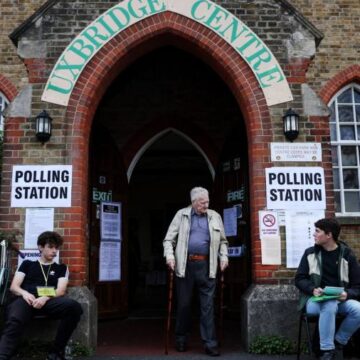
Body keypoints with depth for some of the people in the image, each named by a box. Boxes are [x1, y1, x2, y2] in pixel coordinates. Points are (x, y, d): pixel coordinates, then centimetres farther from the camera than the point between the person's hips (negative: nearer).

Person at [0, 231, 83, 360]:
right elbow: (13, 287, 16)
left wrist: (45, 298, -13)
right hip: (25, 299, 0)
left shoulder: (61, 268, 26)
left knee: (74, 306, -32)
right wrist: (24, 293, -10)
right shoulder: (27, 264, 26)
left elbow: (61, 291, 10)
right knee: (14, 322, -37)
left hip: (49, 300, 1)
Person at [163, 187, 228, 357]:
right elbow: (169, 239, 5)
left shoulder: (215, 217, 11)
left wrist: (223, 256, 5)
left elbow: (222, 241, 18)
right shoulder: (182, 215, 5)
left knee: (208, 305, 2)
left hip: (206, 266, 1)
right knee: (183, 303, 8)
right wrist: (169, 255, -9)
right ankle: (181, 339, 25)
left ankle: (210, 343, 8)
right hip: (185, 264, -1)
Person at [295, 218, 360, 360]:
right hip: (315, 299, -2)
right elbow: (299, 279, 4)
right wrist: (313, 289, -17)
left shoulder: (347, 255, 5)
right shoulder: (310, 253, 5)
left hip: (340, 300, 2)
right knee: (330, 305, -37)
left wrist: (347, 294, -17)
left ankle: (338, 342, -4)